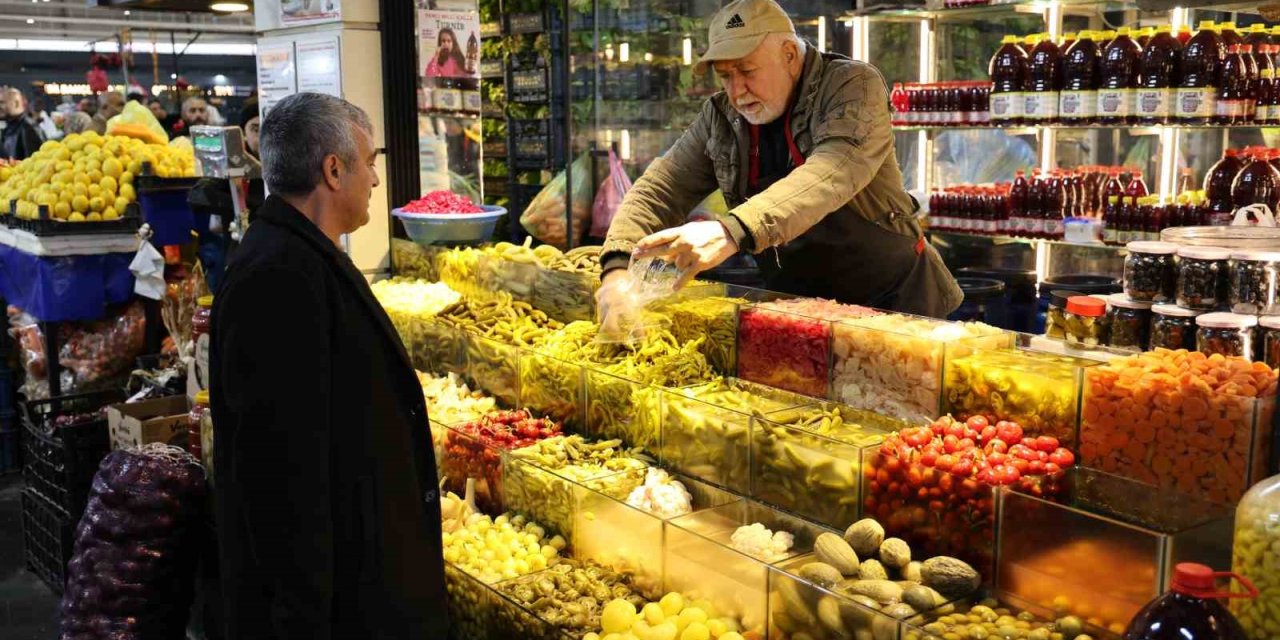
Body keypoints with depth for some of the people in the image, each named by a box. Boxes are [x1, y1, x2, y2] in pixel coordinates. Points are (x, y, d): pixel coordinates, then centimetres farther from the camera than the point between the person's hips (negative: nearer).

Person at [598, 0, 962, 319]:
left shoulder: (852, 86, -15)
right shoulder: (721, 117, 0)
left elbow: (836, 172, -33)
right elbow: (662, 189, -2)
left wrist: (733, 232, -47)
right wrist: (618, 267, -22)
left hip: (892, 297, -4)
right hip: (801, 308, 4)